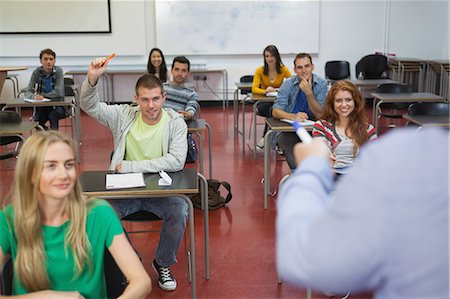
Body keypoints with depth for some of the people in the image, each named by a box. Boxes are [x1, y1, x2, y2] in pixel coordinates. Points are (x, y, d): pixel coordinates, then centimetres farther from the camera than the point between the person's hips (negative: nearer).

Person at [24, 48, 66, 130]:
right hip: (42, 106, 2)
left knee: (53, 115, -33)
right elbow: (28, 92, -8)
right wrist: (34, 96, -30)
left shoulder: (58, 71, -9)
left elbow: (58, 92, -16)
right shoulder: (36, 72, -3)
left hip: (57, 105, -2)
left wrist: (41, 95, -15)